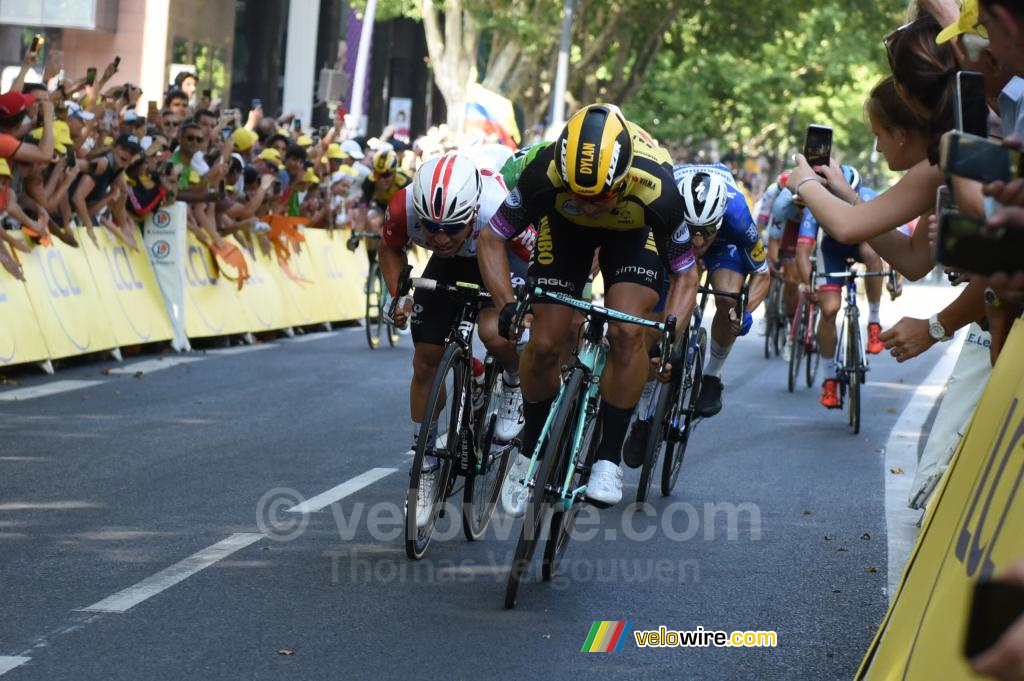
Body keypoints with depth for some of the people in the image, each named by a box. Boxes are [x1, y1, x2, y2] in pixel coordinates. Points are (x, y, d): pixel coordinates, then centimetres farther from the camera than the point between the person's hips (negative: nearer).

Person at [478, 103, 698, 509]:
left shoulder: (656, 188, -40)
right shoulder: (546, 172, -39)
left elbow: (685, 274, -24)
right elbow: (491, 238, -23)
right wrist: (507, 306, -37)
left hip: (633, 232, -1)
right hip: (564, 228, 1)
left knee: (627, 334, -24)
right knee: (544, 345, -8)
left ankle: (609, 458, -11)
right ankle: (528, 453, 16)